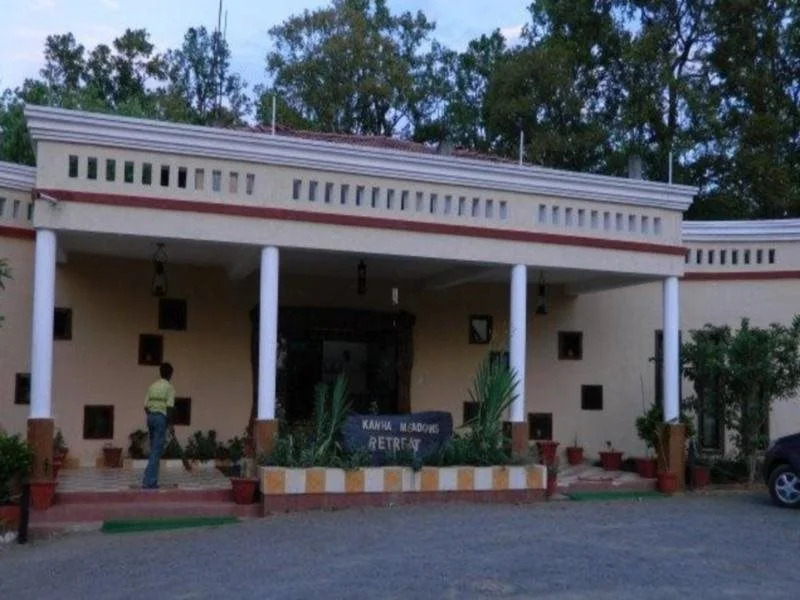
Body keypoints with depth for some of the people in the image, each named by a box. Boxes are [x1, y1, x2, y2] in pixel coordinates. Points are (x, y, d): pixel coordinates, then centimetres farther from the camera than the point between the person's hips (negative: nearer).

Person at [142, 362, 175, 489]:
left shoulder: (152, 386, 14)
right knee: (157, 451, -5)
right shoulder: (169, 388, -5)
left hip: (150, 416, 7)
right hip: (161, 417, -7)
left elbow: (146, 406, 11)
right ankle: (149, 481, -9)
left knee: (154, 450, 15)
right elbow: (169, 407, -13)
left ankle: (152, 480, 15)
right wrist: (169, 423, -5)